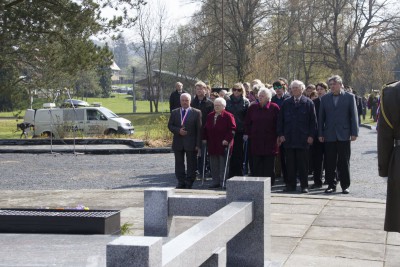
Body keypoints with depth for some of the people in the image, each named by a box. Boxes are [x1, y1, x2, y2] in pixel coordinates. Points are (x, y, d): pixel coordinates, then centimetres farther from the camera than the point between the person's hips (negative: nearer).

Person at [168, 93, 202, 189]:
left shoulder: (196, 113, -2)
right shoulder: (174, 112, 9)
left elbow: (199, 129, -4)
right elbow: (170, 125, 8)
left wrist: (198, 144, -9)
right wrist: (178, 131, -13)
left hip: (191, 143, -3)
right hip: (178, 142, 3)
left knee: (191, 164, 3)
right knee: (179, 164, 8)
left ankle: (189, 183, 11)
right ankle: (181, 182, 16)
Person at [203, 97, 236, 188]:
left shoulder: (228, 116, -5)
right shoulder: (210, 116, 13)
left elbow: (232, 129, -10)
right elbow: (205, 129, 19)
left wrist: (227, 139, -18)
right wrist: (205, 138, 8)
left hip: (223, 144, -6)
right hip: (212, 145, 6)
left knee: (223, 165, -2)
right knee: (214, 165, 9)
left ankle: (223, 182, 3)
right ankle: (215, 182, 16)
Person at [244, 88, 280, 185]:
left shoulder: (274, 108, 0)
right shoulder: (252, 108, 9)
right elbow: (247, 122, 14)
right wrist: (246, 133, 6)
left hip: (270, 140, -2)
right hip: (256, 140, 2)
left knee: (269, 164, 1)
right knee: (256, 164, 2)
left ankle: (269, 184, 8)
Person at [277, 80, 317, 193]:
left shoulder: (308, 103, 3)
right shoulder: (286, 103, 10)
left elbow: (313, 120, 3)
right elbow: (280, 119, 10)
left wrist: (311, 135, -4)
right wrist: (280, 134, 2)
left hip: (303, 138, -2)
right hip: (288, 138, 2)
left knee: (303, 164, 1)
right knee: (290, 164, 4)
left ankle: (304, 185, 8)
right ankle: (291, 185, 11)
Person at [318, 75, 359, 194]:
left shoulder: (349, 97, 2)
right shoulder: (325, 98, 8)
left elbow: (353, 116, 0)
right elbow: (321, 117, 8)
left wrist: (354, 133, -5)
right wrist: (320, 134, 3)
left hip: (344, 134, -2)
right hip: (329, 135, 2)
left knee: (344, 162, 3)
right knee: (330, 162, 4)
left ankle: (345, 186, 11)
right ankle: (331, 185, 12)